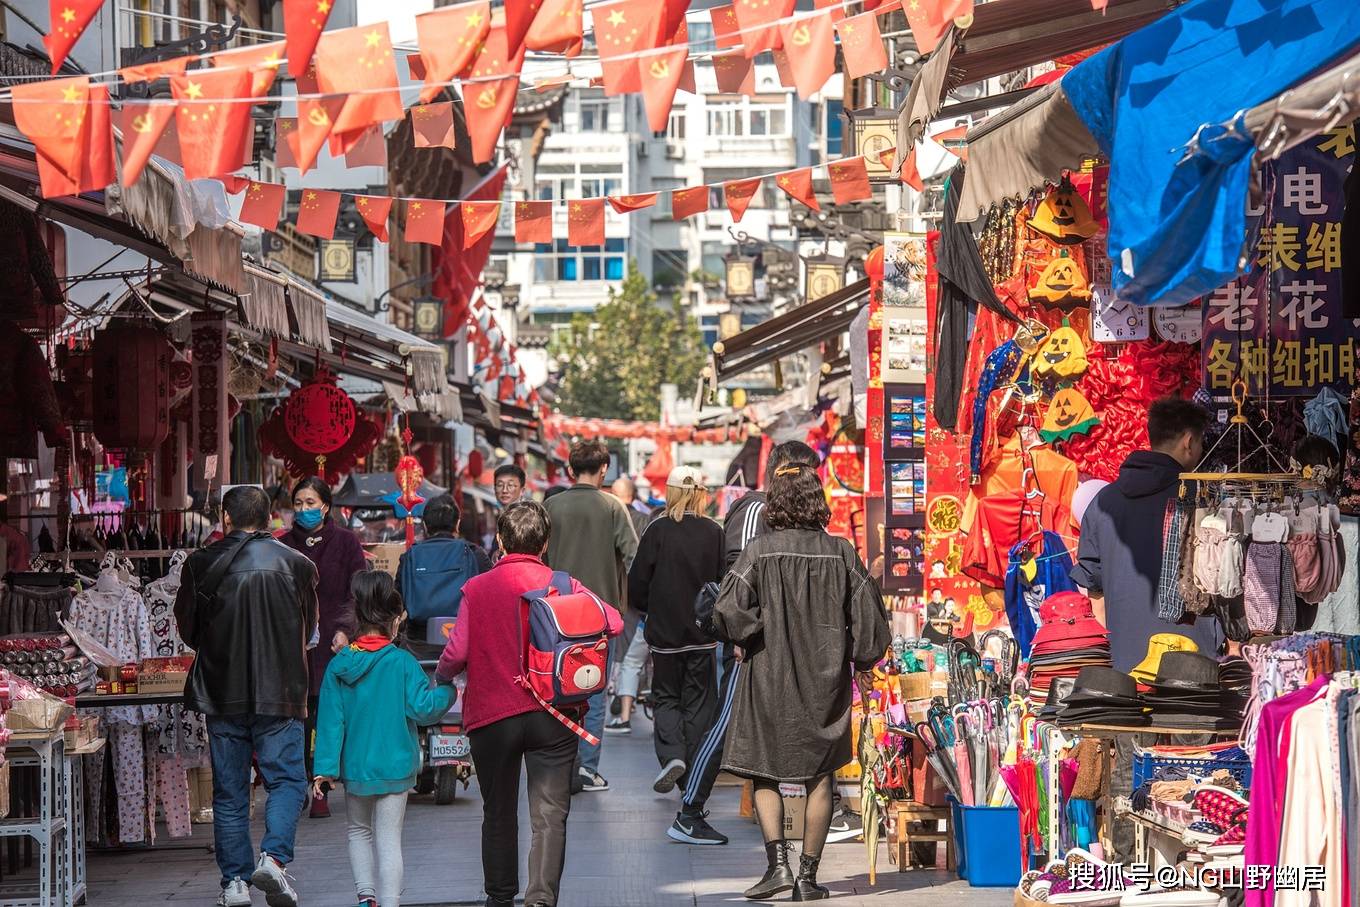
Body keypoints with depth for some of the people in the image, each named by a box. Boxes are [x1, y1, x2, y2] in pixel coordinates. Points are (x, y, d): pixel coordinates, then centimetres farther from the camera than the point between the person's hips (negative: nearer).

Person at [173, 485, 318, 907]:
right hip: (279, 693, -1)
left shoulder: (201, 564, -4)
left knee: (229, 790, 9)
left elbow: (188, 630, 7)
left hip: (221, 692, 1)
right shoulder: (296, 564, -3)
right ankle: (273, 857, -16)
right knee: (286, 780, 5)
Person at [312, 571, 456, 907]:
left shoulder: (338, 666, -5)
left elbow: (330, 719, -4)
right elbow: (423, 708, -14)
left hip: (354, 767, 3)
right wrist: (449, 689, 3)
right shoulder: (402, 663, -13)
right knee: (388, 839, 3)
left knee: (359, 830, 21)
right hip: (393, 766, -2)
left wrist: (324, 767, -3)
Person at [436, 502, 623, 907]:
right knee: (549, 815, -1)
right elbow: (613, 623, -5)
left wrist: (441, 679, 12)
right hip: (552, 717, -1)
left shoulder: (477, 589, -3)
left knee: (499, 814, 15)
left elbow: (458, 650, -9)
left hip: (490, 717, 1)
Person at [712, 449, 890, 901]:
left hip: (770, 678, -2)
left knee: (765, 775, 9)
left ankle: (778, 863, -7)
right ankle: (808, 876, 10)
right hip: (826, 679, 2)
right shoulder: (840, 553, -4)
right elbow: (869, 617, 1)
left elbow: (728, 613, -15)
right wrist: (859, 660, 17)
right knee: (820, 777, 9)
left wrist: (749, 635, 5)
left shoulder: (760, 552, -10)